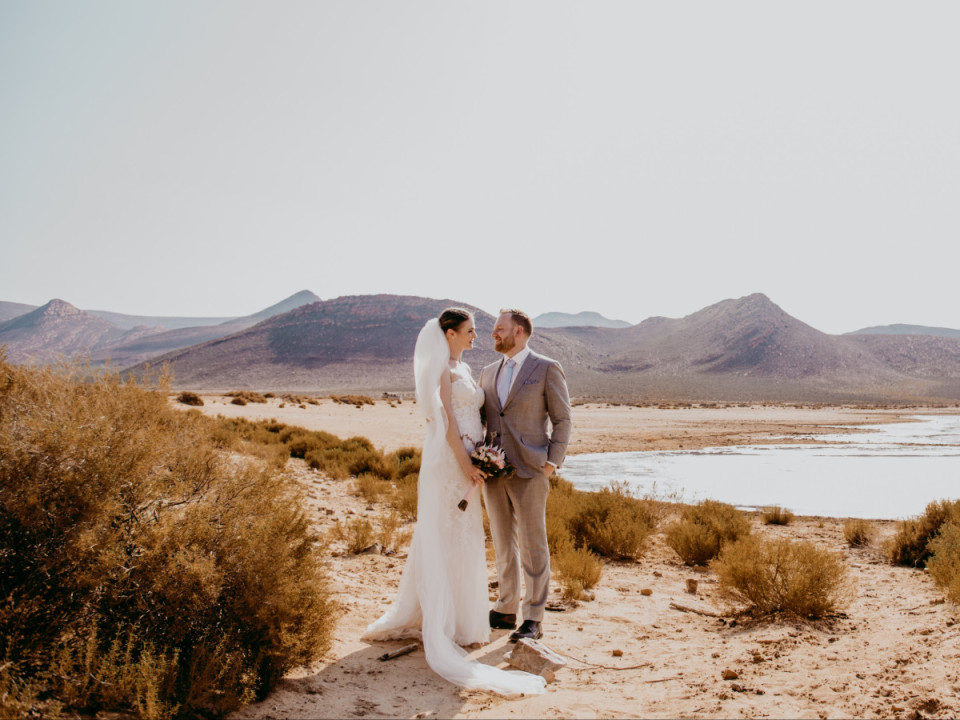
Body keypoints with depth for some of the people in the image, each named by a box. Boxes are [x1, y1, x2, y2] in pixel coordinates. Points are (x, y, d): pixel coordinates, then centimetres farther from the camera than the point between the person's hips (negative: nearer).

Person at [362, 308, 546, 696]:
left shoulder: (464, 369, 17)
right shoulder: (441, 368, -11)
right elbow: (445, 418, -17)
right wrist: (464, 462, -20)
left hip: (467, 459, 9)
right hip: (447, 460, -9)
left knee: (463, 537, 15)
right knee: (447, 537, -2)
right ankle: (446, 625, 6)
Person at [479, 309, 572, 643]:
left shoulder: (547, 369, -3)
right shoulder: (488, 372, 14)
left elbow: (562, 420, -2)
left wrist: (552, 462, -10)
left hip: (528, 470, -6)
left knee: (533, 546, 1)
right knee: (503, 543, 13)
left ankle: (534, 619, 9)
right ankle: (506, 610, 25)